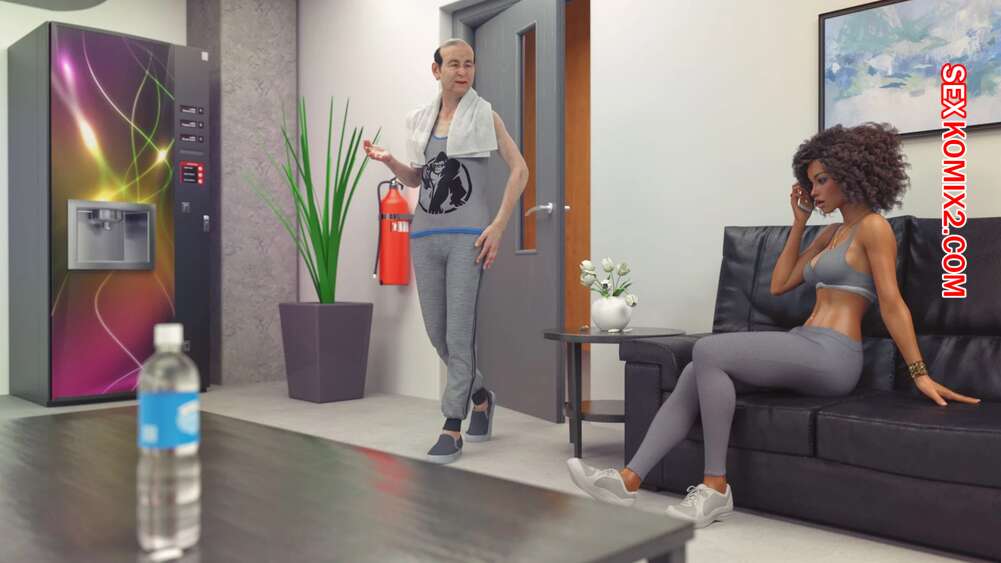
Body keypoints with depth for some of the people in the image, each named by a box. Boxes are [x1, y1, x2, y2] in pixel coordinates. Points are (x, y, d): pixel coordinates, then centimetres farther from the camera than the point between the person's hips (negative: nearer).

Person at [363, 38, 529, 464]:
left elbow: (519, 169, -4)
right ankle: (481, 396, 33)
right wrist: (389, 161, 2)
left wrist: (498, 225, -12)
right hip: (425, 234, 5)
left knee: (459, 334, -7)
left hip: (466, 235, -5)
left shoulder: (483, 115, 2)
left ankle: (452, 432, 0)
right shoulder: (423, 119, 14)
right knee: (437, 333, 9)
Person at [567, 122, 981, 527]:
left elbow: (892, 303, -7)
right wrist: (799, 222, 20)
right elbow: (779, 284, 21)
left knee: (707, 351, -25)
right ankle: (630, 480, -21)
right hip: (804, 350, 8)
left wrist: (920, 374, -8)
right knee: (696, 375, -12)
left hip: (830, 356, -8)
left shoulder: (873, 226, -2)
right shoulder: (832, 232, 24)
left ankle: (715, 489, -21)